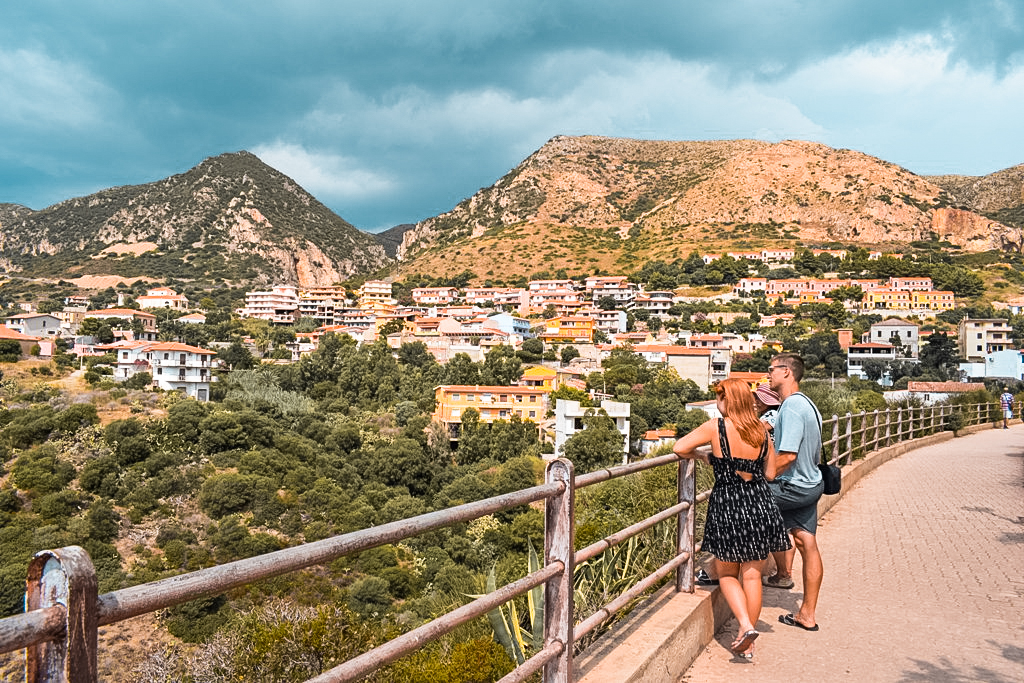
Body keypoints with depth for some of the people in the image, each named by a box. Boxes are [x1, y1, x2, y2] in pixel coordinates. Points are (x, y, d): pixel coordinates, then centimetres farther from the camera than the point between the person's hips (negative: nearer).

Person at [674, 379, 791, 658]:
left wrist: (703, 457, 10)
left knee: (727, 574, 15)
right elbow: (770, 473, 9)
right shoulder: (762, 430, 2)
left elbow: (679, 448, -8)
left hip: (727, 506, -4)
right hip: (760, 505, 4)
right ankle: (747, 644, 22)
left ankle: (746, 626, -5)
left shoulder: (716, 427, -11)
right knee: (752, 575, 14)